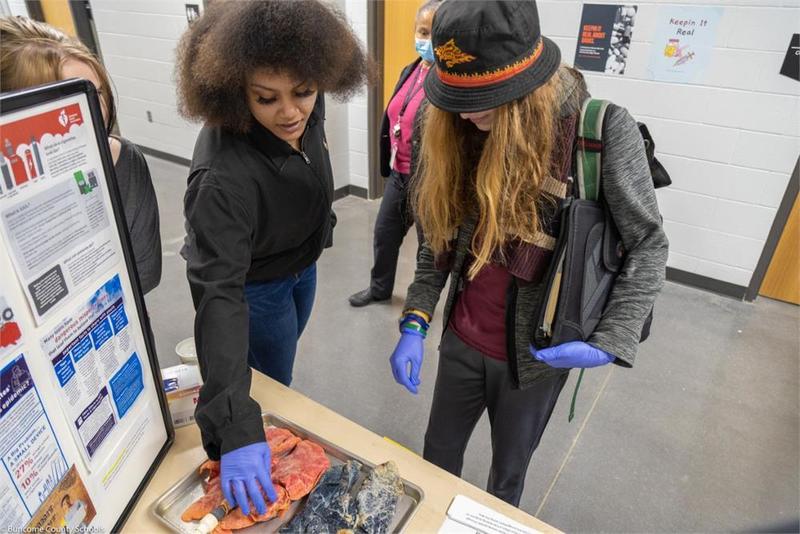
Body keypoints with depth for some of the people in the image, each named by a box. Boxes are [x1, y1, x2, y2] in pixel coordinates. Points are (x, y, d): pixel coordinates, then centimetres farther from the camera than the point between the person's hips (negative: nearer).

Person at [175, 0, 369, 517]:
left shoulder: (306, 111, -20)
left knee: (281, 358, 30)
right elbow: (218, 292, -44)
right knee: (274, 379, 16)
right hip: (256, 285, -6)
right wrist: (235, 425, -48)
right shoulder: (223, 176, -41)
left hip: (303, 262, 7)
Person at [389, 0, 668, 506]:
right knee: (437, 458, 24)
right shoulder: (458, 133, -7)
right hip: (461, 341, 4)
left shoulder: (604, 131, -20)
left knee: (508, 474, 22)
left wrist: (611, 343, -18)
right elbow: (439, 238, 0)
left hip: (535, 355, -3)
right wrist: (415, 323, -6)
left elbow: (648, 245, -11)